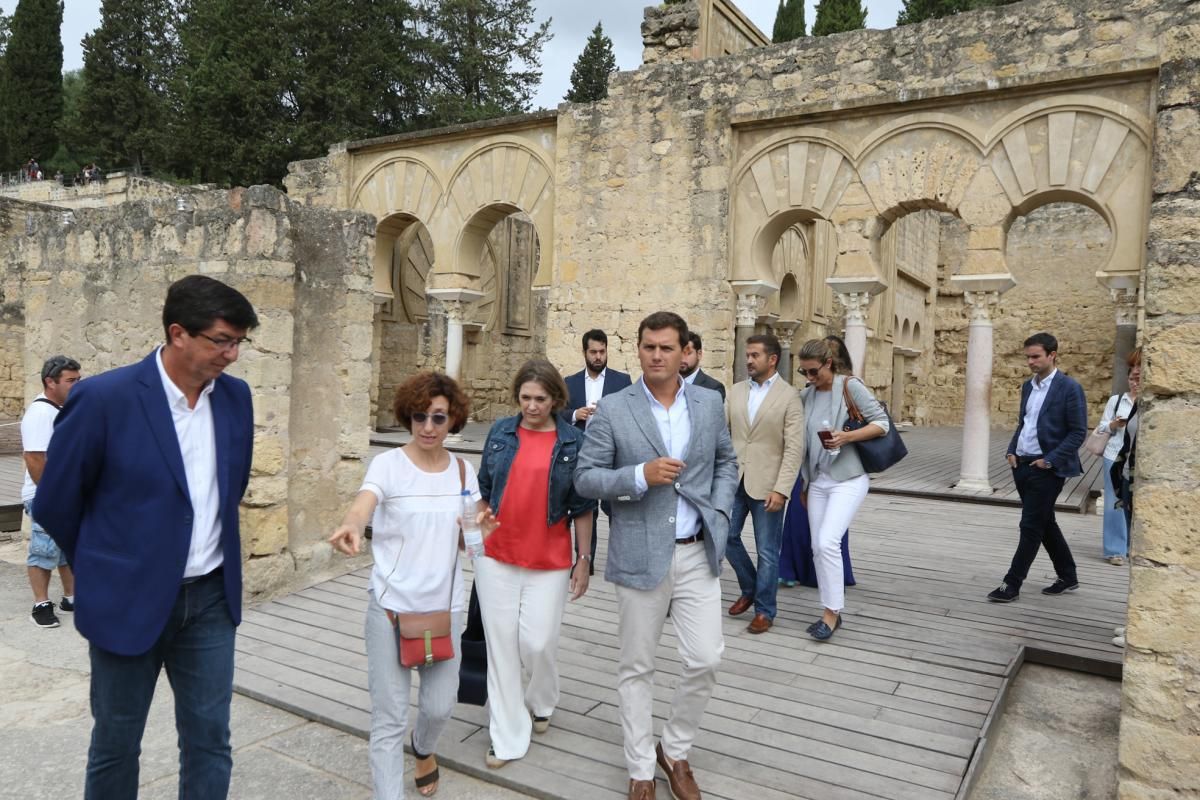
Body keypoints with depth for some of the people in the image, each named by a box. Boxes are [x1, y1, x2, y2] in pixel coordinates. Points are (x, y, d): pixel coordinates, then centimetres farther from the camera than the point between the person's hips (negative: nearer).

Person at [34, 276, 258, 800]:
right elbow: (55, 504, -5)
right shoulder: (103, 398, -17)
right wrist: (105, 568, 6)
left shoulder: (236, 396, -2)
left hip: (211, 599, 4)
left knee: (209, 741, 11)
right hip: (129, 600, -3)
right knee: (116, 743, 16)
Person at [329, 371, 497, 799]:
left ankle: (424, 749, 49)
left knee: (440, 705, 14)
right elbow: (364, 504, -32)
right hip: (390, 607, -3)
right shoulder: (387, 464, -11)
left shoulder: (463, 470, 2)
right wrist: (351, 527, -55)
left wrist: (480, 530, -13)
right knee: (388, 719, 2)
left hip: (444, 608, 4)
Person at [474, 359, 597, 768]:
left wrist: (584, 559, 1)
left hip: (549, 562, -2)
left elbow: (582, 506, 0)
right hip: (496, 555, 2)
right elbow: (483, 490, 10)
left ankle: (541, 701, 35)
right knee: (501, 644, 7)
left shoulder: (573, 442, -4)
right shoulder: (501, 432, 2)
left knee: (537, 643, 0)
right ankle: (508, 738, 22)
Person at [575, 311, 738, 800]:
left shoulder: (709, 404, 4)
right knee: (636, 667, 9)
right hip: (640, 555, -2)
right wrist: (641, 475, -20)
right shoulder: (613, 410, -6)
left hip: (697, 554, 3)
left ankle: (675, 751, 29)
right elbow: (585, 478, -6)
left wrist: (719, 512, 1)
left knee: (705, 661, 4)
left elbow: (726, 462, 16)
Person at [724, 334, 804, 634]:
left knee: (767, 551, 4)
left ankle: (764, 610, 21)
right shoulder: (736, 390, 7)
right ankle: (749, 589, 34)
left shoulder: (789, 396, -7)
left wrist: (781, 490, -17)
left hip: (766, 485, -4)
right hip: (734, 480, 5)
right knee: (727, 536, 10)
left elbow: (794, 448, -11)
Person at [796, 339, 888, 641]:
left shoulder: (850, 386, -7)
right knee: (818, 547, 6)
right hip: (817, 480, 6)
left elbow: (882, 422, -9)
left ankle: (832, 611, -3)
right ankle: (831, 612, 19)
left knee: (828, 542, -17)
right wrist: (805, 480, 10)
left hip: (848, 479, -6)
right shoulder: (806, 395, 7)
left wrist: (847, 437, -23)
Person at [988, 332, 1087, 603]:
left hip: (1047, 468, -7)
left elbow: (1078, 432, -11)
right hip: (1022, 465, 8)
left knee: (1031, 526, -3)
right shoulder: (1028, 386, 12)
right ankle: (1067, 577, 31)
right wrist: (1012, 451, 6)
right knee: (1044, 523, 16)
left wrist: (1050, 460, -17)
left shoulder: (1069, 388, -10)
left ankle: (1012, 584, 3)